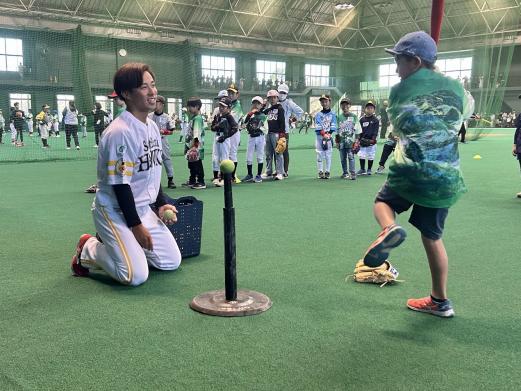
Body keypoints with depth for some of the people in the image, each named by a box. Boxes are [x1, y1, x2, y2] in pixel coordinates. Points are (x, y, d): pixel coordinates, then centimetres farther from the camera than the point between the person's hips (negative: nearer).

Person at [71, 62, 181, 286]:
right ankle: (89, 249, 7)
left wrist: (161, 204, 6)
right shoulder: (120, 132, -22)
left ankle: (114, 245, 21)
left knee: (171, 262, 7)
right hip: (115, 211, -9)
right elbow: (120, 184, -22)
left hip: (143, 209, 9)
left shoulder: (153, 127, 6)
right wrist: (136, 225, -19)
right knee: (136, 275, -18)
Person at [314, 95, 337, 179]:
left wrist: (329, 134, -14)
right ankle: (320, 172, 4)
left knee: (328, 155, -1)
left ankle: (327, 172, 5)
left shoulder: (332, 114, 8)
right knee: (319, 155, -1)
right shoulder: (318, 114, 6)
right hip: (319, 136, 0)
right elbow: (318, 127, -4)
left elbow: (333, 127, 0)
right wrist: (324, 134, -16)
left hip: (329, 137, 0)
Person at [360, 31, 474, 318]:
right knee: (432, 236, 15)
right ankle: (440, 301, 22)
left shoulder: (399, 91, 1)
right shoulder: (456, 89, 7)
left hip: (411, 171, -3)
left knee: (383, 200, 23)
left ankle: (389, 229, -12)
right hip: (447, 178, 3)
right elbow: (467, 111, 27)